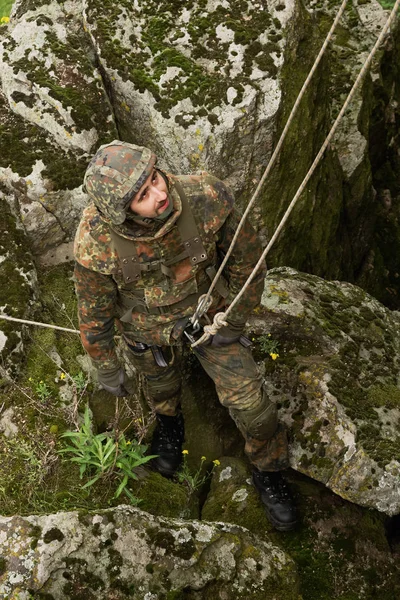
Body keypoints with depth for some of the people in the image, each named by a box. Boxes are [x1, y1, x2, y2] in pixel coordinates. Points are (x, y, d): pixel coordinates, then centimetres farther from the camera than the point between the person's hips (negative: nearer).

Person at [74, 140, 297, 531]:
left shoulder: (206, 198, -36)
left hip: (207, 311, 1)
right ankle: (169, 422, 66)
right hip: (147, 327, 0)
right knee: (161, 381, 28)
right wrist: (106, 369, -2)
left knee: (247, 397, 5)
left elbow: (246, 255, -17)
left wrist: (235, 323, -8)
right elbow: (93, 311, -16)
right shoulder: (97, 242, -35)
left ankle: (268, 472, 34)